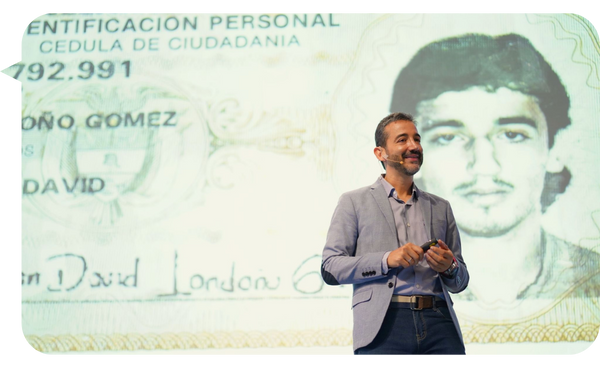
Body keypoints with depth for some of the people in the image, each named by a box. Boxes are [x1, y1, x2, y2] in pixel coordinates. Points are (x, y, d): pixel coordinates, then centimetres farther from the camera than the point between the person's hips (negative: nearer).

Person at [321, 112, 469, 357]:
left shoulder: (440, 207, 23)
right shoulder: (354, 202, 12)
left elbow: (460, 282, 24)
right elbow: (330, 268, 2)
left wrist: (450, 267, 1)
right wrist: (386, 260, -10)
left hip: (438, 322, 3)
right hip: (385, 325, -3)